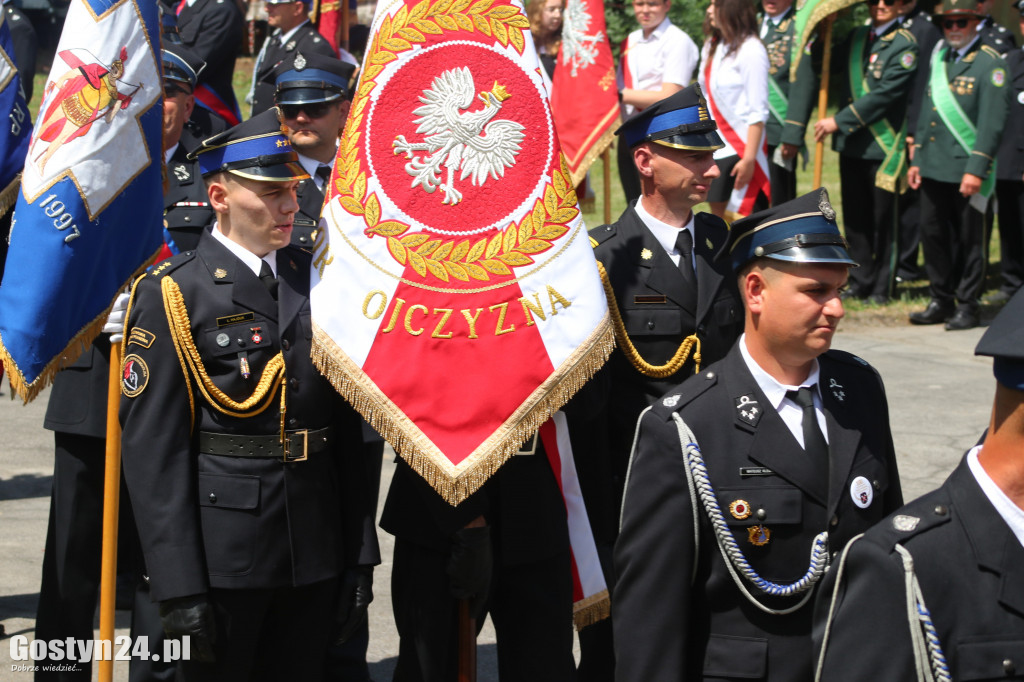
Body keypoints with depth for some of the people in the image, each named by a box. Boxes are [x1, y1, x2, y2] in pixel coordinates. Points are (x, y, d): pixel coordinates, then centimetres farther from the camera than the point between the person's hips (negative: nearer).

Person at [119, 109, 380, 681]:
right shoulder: (172, 295, -6)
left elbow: (347, 429, 11)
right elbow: (153, 452, -11)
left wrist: (360, 556, 7)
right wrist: (179, 588, -16)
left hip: (315, 560, 5)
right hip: (221, 562, -5)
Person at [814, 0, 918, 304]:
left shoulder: (905, 45, -9)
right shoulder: (855, 37, 11)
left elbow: (884, 94, -16)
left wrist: (839, 121, -17)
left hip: (885, 145, -6)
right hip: (851, 142, 6)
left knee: (884, 219, 2)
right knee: (855, 216, 11)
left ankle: (882, 287, 11)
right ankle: (860, 281, 21)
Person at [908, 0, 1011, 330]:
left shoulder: (991, 64, -8)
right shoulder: (939, 59, 14)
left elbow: (991, 123, -13)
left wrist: (976, 170, -18)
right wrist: (917, 159, 15)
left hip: (967, 170, -7)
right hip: (934, 167, 7)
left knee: (969, 240, 1)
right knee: (933, 234, 10)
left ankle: (967, 306, 8)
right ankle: (941, 301, 20)